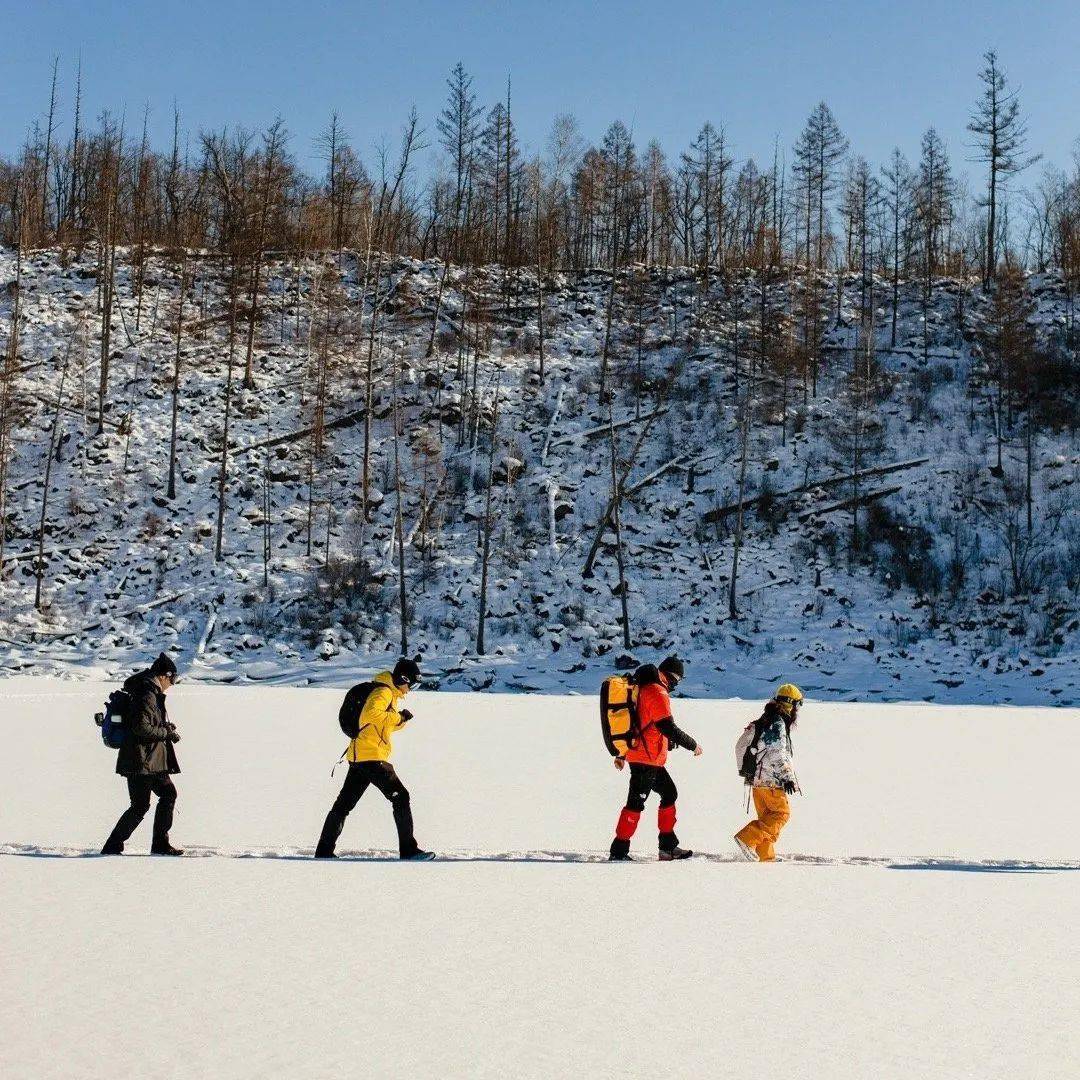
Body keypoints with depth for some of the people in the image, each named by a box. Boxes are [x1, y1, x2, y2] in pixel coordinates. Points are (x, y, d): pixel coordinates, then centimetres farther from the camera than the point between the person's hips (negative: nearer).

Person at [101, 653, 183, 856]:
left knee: (168, 793, 13)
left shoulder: (151, 693, 14)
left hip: (151, 760, 10)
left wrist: (165, 726, 13)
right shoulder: (148, 695, -17)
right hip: (141, 760, -10)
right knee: (140, 805, -6)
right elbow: (141, 728, -24)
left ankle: (160, 843, 16)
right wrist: (167, 733, -13)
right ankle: (112, 846, 1)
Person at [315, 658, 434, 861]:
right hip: (372, 756, -10)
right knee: (400, 797, -7)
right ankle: (408, 850, -8)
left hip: (359, 757, 10)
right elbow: (371, 715, -27)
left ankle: (324, 851, 14)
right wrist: (398, 717, -19)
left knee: (344, 804, 11)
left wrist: (402, 719, 8)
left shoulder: (391, 693, 21)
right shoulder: (383, 692, -10)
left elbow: (389, 725, 28)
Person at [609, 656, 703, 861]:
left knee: (670, 794, 17)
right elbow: (669, 728, -19)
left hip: (652, 760, 10)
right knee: (636, 802, -8)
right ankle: (619, 852, -6)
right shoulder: (657, 694, -15)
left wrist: (621, 754, 29)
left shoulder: (643, 689, 16)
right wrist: (693, 745, -7)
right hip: (646, 759, -10)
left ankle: (668, 847, 20)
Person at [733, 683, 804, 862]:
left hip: (756, 779, 9)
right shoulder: (778, 724, -14)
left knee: (766, 816, 13)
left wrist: (745, 770, 27)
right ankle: (748, 838, -15)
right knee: (781, 813, -4)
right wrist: (788, 778, -21)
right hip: (770, 780, -9)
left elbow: (741, 746, 21)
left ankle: (765, 856, 12)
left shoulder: (763, 721, 16)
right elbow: (777, 755, -22)